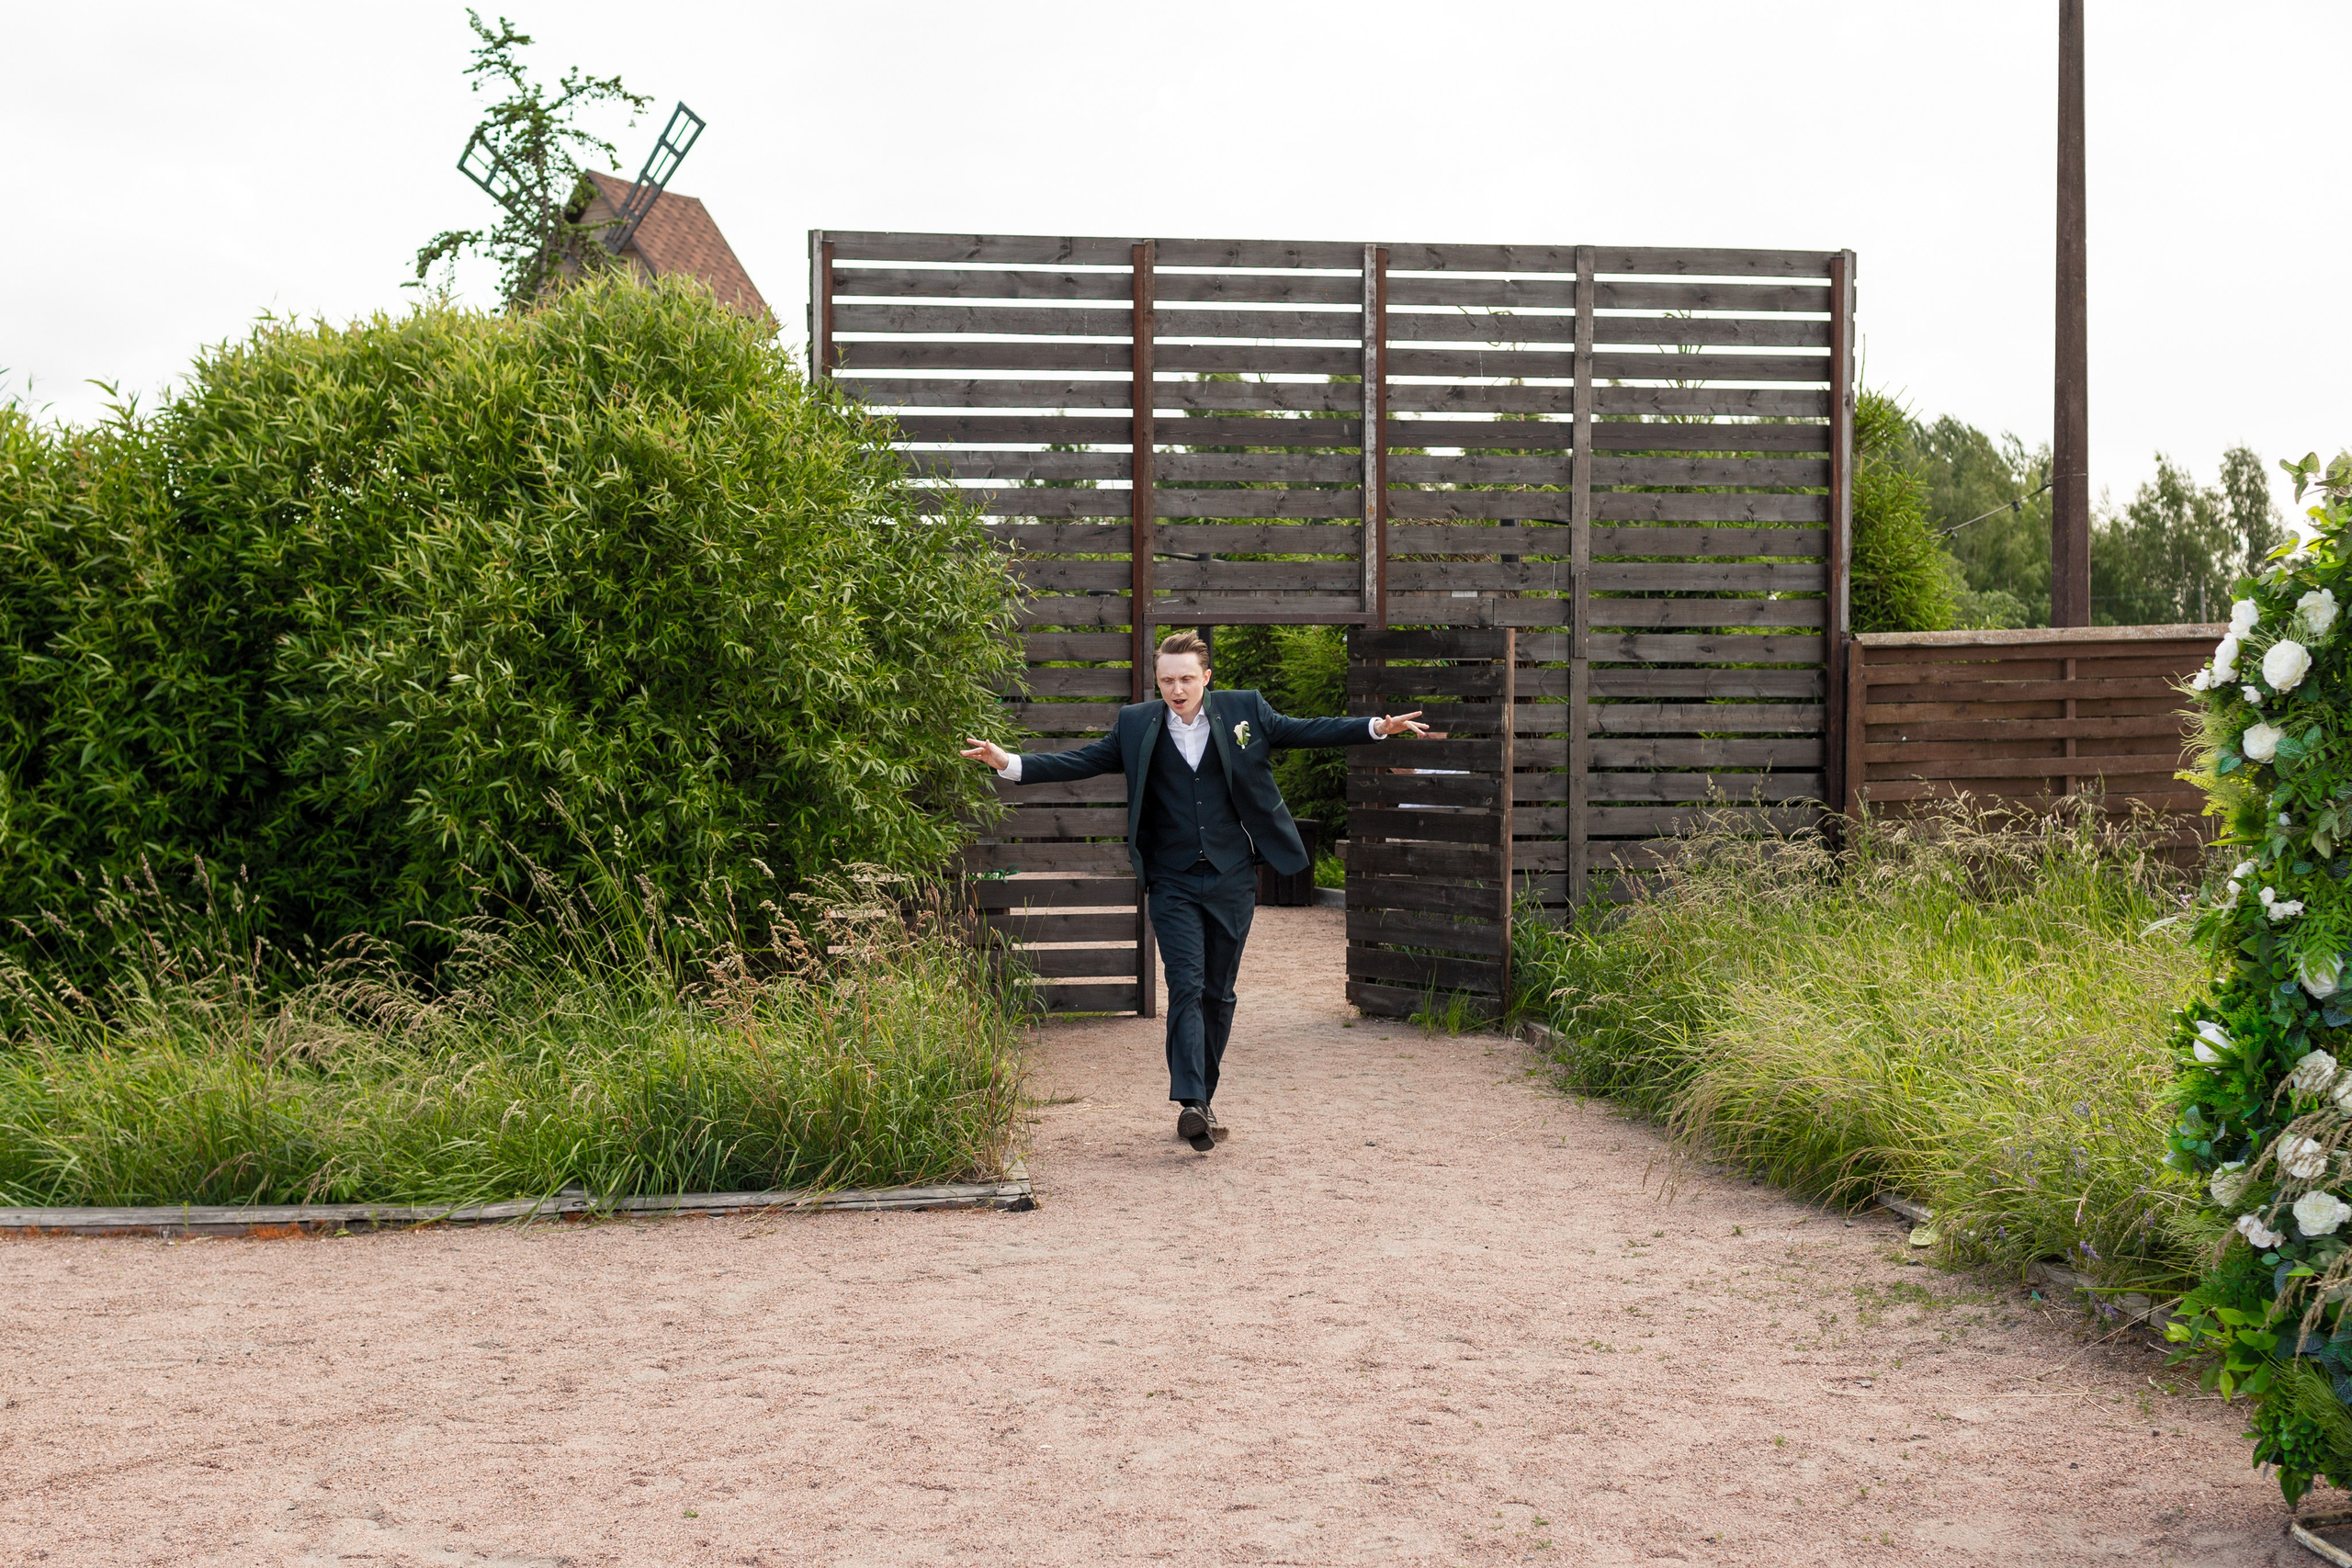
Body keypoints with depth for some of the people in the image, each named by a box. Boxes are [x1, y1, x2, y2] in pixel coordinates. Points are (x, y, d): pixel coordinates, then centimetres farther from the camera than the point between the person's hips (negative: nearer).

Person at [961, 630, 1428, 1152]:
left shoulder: (1245, 711, 3)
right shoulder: (1136, 725, 3)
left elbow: (1306, 731, 6)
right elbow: (1079, 762, 2)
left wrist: (1378, 727, -4)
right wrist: (1009, 763, -9)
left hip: (1232, 877, 1)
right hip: (1172, 882, -1)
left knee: (1218, 992, 7)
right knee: (1186, 986, -14)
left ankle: (1204, 1099, 19)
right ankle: (1191, 1103, -22)